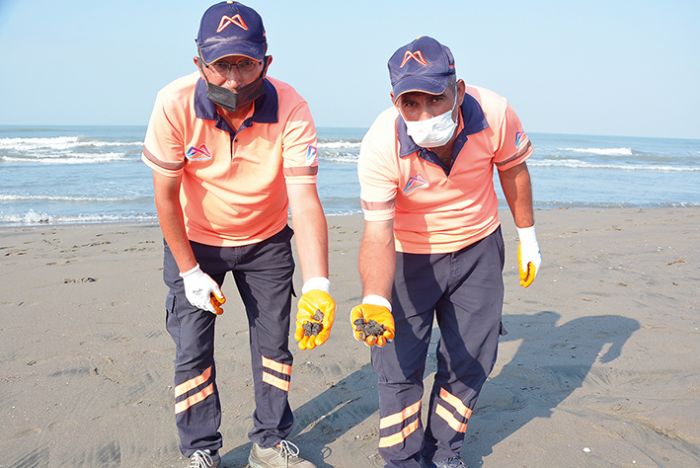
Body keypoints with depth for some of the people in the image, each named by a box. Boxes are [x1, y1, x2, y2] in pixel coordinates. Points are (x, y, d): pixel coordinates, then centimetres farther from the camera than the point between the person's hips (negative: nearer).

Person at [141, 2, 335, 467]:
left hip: (267, 241, 1)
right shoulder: (175, 105, -27)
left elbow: (305, 200, -35)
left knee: (274, 341, 8)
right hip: (194, 239, 0)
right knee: (192, 347, 0)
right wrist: (189, 272, -13)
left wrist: (317, 286, -47)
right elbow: (165, 195, -17)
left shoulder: (290, 108, -28)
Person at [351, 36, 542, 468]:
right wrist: (375, 301, -48)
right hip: (409, 254, -2)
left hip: (478, 248, 2)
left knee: (471, 359, 10)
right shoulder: (381, 145, -30)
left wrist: (528, 238, 7)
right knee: (398, 363, -2)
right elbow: (377, 235, -31)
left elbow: (513, 171, -4)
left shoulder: (494, 114, -25)